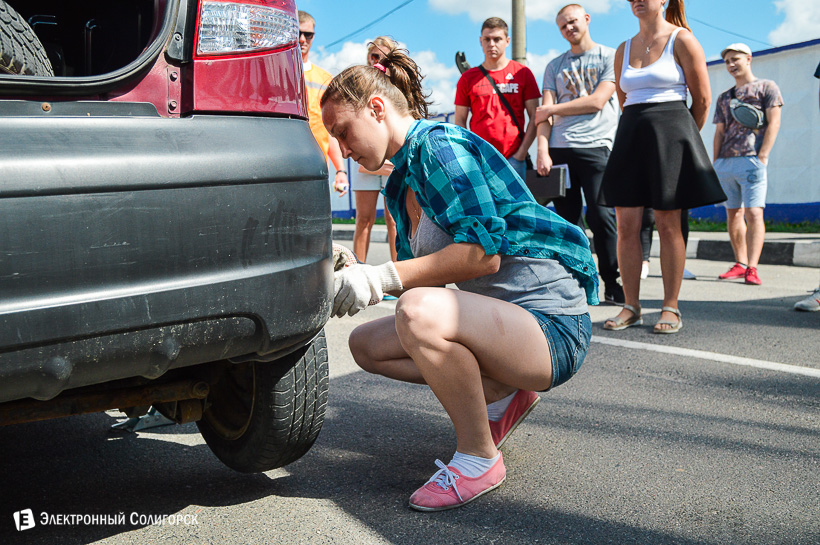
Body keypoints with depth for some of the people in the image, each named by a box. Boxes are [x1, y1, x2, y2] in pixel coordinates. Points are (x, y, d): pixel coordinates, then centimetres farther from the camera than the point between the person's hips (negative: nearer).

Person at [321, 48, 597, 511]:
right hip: (498, 318, 10)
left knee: (420, 313, -35)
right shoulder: (401, 186, 15)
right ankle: (500, 393, 11)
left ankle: (479, 459, -13)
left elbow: (484, 252, -25)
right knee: (367, 344, 9)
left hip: (551, 326, -10)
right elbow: (420, 272, 16)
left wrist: (383, 278, -22)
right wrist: (356, 277, 0)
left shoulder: (439, 143, -14)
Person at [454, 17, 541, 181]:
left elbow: (535, 117, 6)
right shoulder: (467, 78, 10)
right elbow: (460, 121, 11)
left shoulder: (522, 73, 8)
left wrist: (521, 152, -4)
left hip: (513, 159, 0)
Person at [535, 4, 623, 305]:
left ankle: (613, 285, -2)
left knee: (601, 217, -8)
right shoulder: (555, 66, 19)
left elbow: (597, 101, -4)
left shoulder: (609, 57, 9)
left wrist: (552, 109, 1)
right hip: (558, 149, 3)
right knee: (567, 219, 2)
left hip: (595, 146, -3)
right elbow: (545, 110, 9)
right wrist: (542, 150, -5)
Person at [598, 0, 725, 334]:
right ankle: (631, 307, 6)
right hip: (630, 136, 5)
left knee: (668, 225, -3)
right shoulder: (623, 50, 14)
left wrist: (681, 136, 11)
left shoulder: (682, 40, 0)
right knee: (626, 225, -2)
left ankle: (671, 308, 4)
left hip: (670, 133, -4)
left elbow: (702, 99, 2)